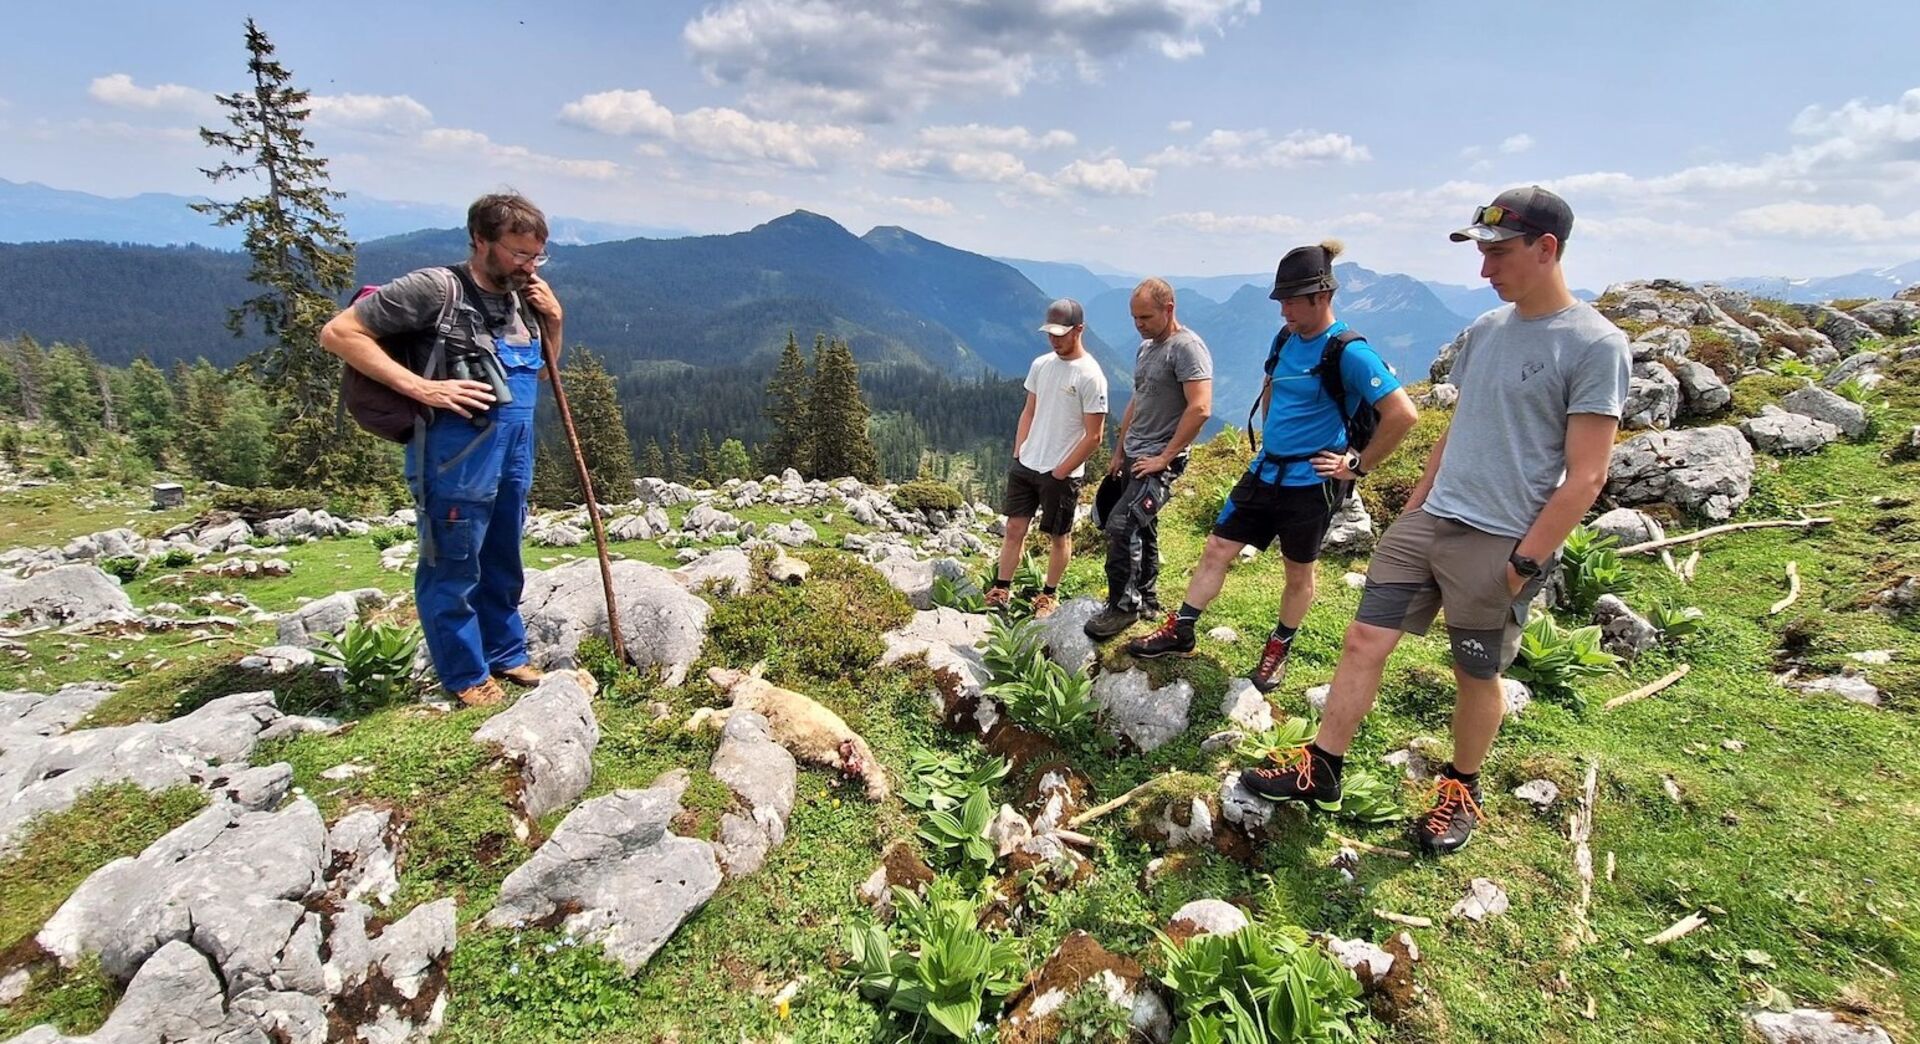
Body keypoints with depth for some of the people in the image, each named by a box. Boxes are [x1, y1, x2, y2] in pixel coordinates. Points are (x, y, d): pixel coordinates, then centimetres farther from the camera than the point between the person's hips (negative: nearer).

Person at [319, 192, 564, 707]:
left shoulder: (522, 297, 11)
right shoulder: (435, 289, -11)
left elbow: (541, 372, 23)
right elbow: (339, 332, -10)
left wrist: (554, 320, 5)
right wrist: (420, 387, -18)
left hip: (515, 456, 7)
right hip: (458, 457, -7)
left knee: (502, 563, 19)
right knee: (453, 569, 5)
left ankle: (507, 655, 34)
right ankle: (467, 676, 20)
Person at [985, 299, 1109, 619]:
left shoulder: (1090, 376, -15)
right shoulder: (1040, 364, 5)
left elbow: (1093, 437, -14)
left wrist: (1060, 472, -12)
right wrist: (1018, 455, 6)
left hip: (1061, 474, -5)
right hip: (1025, 465, 6)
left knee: (1058, 536, 10)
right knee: (1014, 527, 9)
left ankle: (1050, 595, 26)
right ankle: (1001, 590, 20)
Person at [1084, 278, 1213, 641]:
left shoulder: (1187, 347, -14)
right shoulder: (1146, 347, 14)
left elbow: (1200, 409, -23)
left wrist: (1165, 457, -21)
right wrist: (1121, 451, 19)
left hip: (1161, 461, -9)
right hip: (1134, 457, 9)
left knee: (1122, 525, -17)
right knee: (1143, 528, 16)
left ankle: (1123, 605, -5)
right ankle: (1146, 598, 30)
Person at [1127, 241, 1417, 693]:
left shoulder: (1349, 353, -18)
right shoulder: (1285, 340, 5)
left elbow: (1403, 414, -22)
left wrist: (1358, 466, -16)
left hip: (1310, 483, -7)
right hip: (1265, 470, 7)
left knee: (1299, 573, 12)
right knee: (1217, 549, 6)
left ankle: (1278, 651, 30)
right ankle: (1180, 632, 16)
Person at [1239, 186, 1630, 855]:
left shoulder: (1595, 346, -11)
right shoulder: (1486, 329, 10)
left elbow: (1585, 477, -13)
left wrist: (1524, 562, -15)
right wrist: (1415, 502, 15)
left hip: (1501, 543, -6)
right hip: (1428, 522, 6)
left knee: (1477, 675, 10)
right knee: (1364, 640, 2)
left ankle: (1461, 792, 33)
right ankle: (1320, 772, 13)